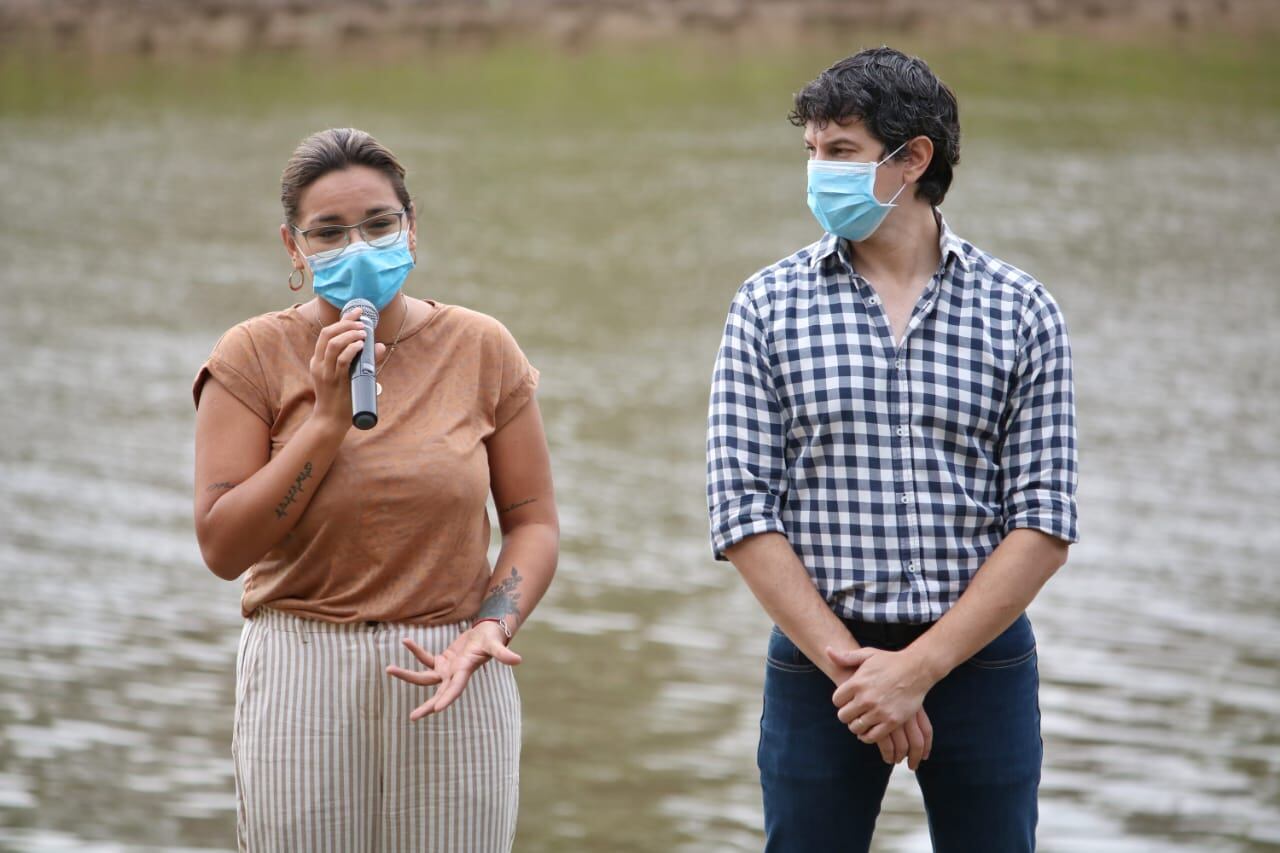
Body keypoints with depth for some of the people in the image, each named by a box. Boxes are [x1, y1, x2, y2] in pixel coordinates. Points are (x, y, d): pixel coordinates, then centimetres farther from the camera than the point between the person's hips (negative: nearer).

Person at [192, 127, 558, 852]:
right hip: (301, 686, -1)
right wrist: (330, 418, -13)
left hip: (453, 684, 1)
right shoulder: (255, 357, -1)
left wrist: (490, 629, -13)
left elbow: (534, 520, 4)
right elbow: (222, 548, -7)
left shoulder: (481, 349, 4)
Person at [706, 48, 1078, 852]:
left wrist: (919, 667, -12)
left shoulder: (1021, 309, 0)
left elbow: (1046, 522, -4)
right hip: (816, 659, 0)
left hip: (980, 657, 0)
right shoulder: (769, 305, 1)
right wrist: (847, 662, -12)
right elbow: (742, 511, -4)